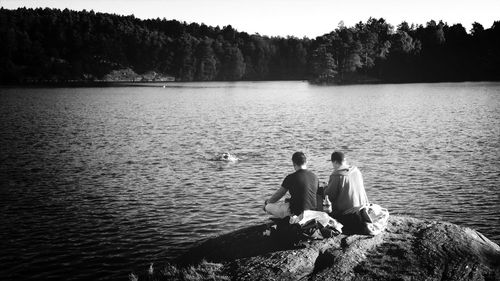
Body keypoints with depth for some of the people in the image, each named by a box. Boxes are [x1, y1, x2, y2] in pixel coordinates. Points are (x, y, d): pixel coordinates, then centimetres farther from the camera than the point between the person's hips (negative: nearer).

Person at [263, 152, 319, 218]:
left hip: (296, 212, -7)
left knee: (267, 207, 8)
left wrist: (267, 202, 19)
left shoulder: (291, 177, -14)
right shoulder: (315, 177, 2)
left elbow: (278, 195, -2)